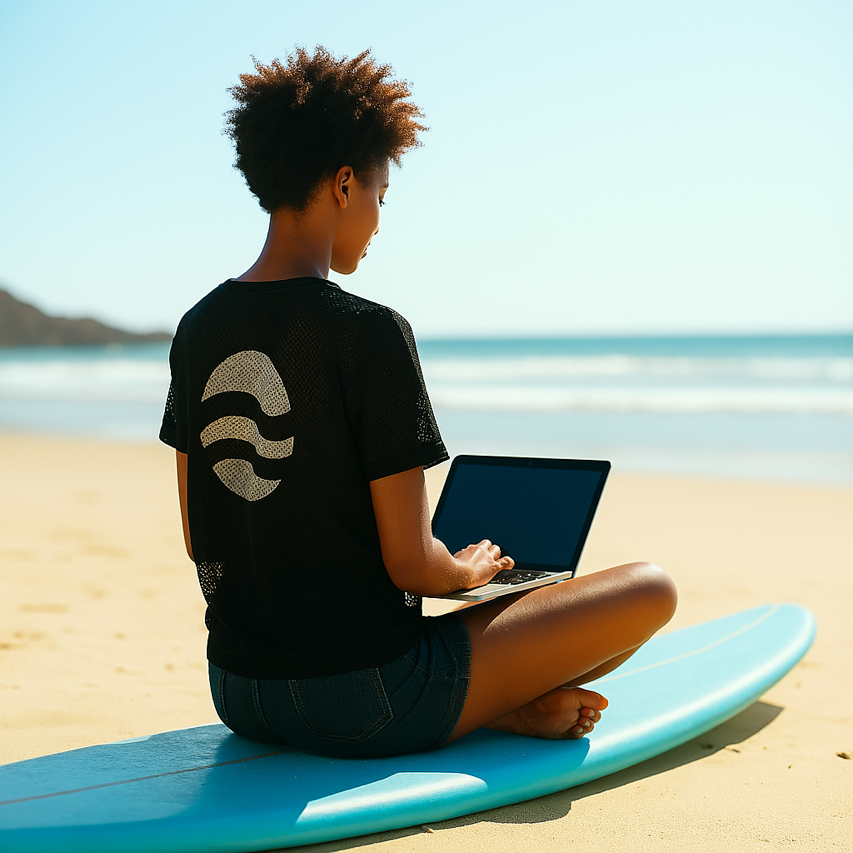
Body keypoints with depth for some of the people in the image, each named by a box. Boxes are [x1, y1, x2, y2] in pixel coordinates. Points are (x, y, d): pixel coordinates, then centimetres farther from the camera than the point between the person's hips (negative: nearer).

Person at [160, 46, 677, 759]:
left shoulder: (197, 330, 4)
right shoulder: (371, 333, -18)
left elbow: (201, 543, 11)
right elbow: (411, 564, -17)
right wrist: (471, 568, 8)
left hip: (237, 696, 7)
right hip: (361, 709, -7)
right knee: (651, 588, 2)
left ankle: (493, 707, 13)